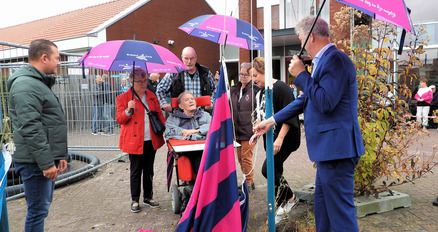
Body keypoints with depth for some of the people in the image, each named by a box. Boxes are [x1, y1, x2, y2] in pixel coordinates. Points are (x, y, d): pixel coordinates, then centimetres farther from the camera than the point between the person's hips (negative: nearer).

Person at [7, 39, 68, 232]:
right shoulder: (25, 85, -15)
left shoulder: (40, 83, 19)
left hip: (46, 159, 10)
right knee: (38, 211, -1)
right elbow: (30, 128, -23)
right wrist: (46, 163, -23)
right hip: (36, 163, -10)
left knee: (43, 207, 19)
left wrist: (60, 155, 21)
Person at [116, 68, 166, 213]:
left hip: (151, 140, 4)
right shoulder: (123, 98, -2)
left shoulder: (151, 96, 12)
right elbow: (119, 119, -4)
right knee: (135, 171, 4)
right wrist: (128, 111, -23)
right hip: (134, 141, -4)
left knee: (149, 170, 13)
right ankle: (135, 200, 18)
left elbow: (159, 114, 17)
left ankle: (148, 197, 27)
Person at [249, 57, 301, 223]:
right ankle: (282, 207, 25)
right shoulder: (260, 93, 12)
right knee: (276, 172, 11)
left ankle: (289, 197, 9)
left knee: (268, 170, -13)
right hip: (271, 138, 9)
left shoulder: (281, 88, -14)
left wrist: (280, 138, -22)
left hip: (285, 139, -9)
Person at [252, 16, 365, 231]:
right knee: (322, 207, 21)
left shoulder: (335, 59, -15)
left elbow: (325, 102, -24)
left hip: (336, 148, -10)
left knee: (340, 212, -1)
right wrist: (272, 120, 23)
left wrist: (301, 74, -14)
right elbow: (306, 99, 21)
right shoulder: (324, 60, 16)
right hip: (328, 148, 10)